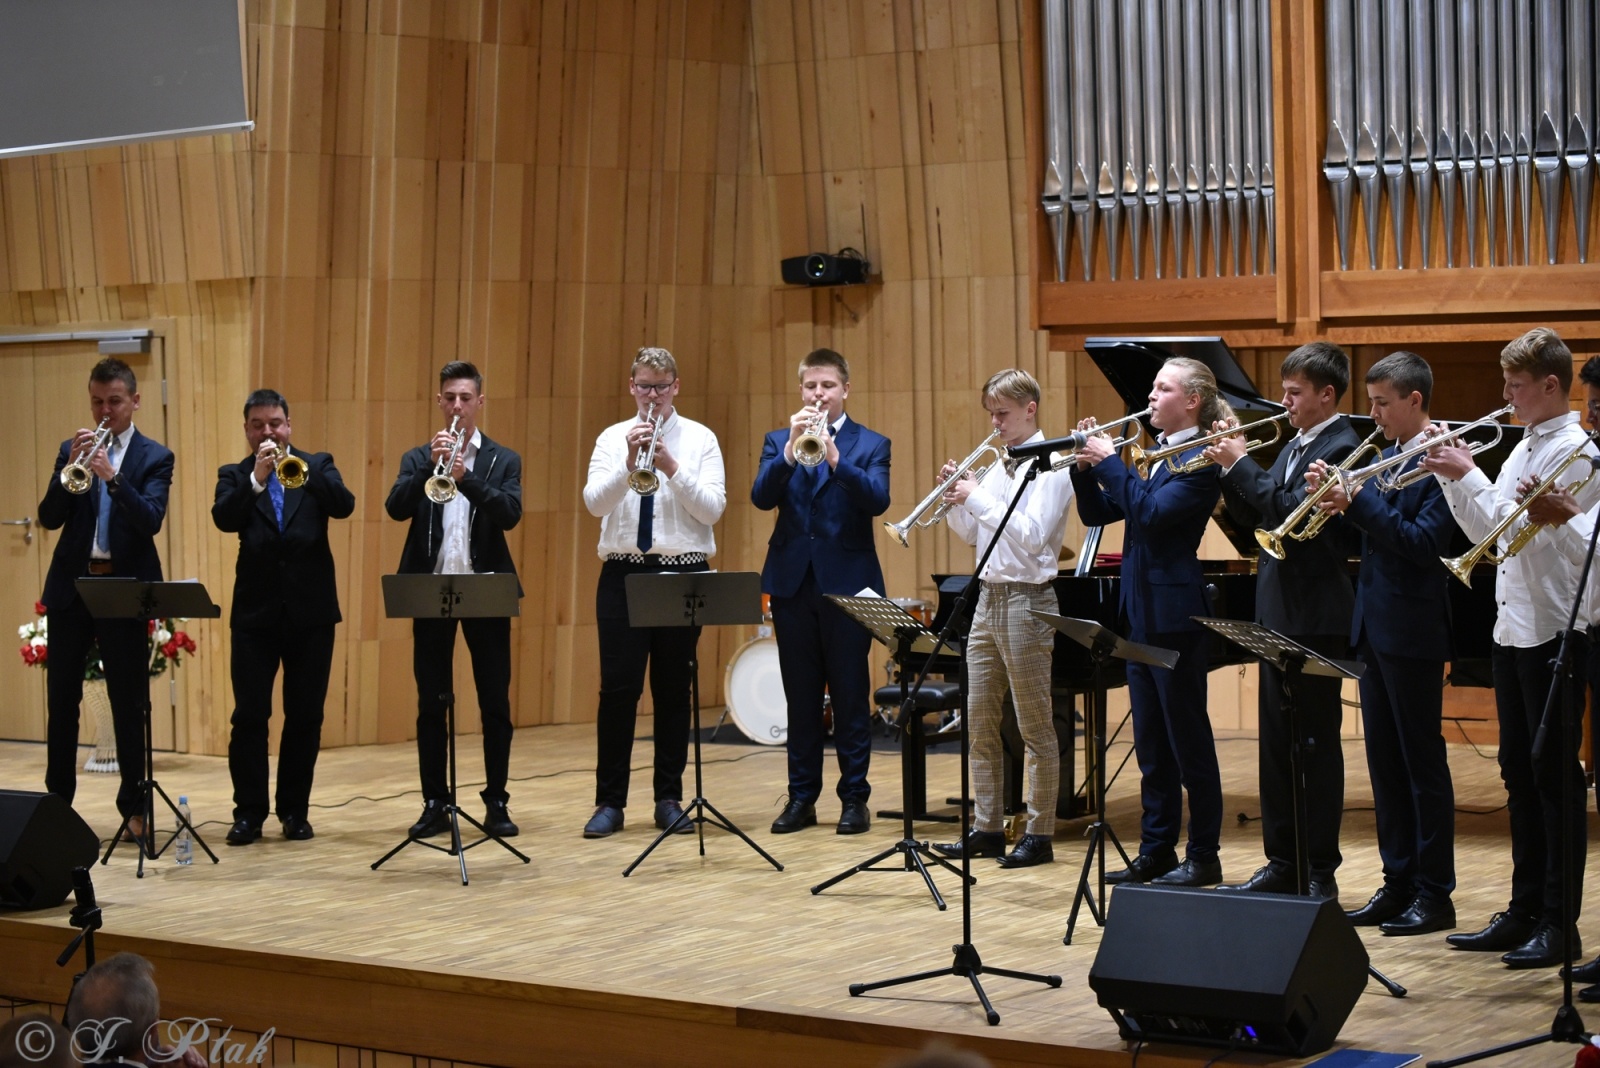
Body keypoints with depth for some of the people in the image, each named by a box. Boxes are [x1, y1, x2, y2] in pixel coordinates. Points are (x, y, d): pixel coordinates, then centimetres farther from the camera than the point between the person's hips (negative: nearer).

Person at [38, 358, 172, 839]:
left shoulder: (155, 457, 1)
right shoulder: (72, 449, 9)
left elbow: (151, 521, -14)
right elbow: (49, 518, -1)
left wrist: (112, 477, -28)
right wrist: (71, 469, -16)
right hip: (71, 586, 3)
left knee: (130, 702, 0)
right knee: (61, 699, 6)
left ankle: (134, 808, 7)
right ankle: (56, 802, 14)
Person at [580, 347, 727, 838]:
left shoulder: (700, 439, 3)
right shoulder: (612, 438, 6)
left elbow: (712, 508, -7)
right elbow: (595, 502, -8)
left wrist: (671, 466, -19)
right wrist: (630, 463, -23)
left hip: (683, 572, 0)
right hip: (624, 572, 0)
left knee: (673, 688, 5)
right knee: (617, 687, -3)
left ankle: (669, 799, 13)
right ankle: (609, 802, 3)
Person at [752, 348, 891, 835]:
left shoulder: (870, 444, 4)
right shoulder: (778, 441, 10)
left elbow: (877, 500, -14)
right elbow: (761, 497, -6)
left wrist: (834, 457, -26)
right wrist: (791, 450, -20)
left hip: (847, 581, -2)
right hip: (791, 581, 2)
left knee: (851, 695, 0)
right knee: (800, 697, 7)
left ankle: (854, 798, 6)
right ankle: (801, 797, 13)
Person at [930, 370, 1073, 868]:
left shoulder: (1049, 468, -10)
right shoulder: (997, 468, 13)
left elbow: (1030, 537, -22)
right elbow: (972, 536, 16)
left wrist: (978, 498, -19)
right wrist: (954, 497, 0)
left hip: (1026, 601, -8)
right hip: (989, 597, 8)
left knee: (1035, 727, -1)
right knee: (980, 724, 10)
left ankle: (1039, 835, 4)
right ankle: (987, 828, 16)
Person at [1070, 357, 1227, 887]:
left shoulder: (1200, 460, -11)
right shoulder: (1155, 455, 15)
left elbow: (1152, 510, -24)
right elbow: (1097, 514, 13)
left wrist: (1109, 462, -18)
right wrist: (1086, 467, -2)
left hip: (1175, 616, -9)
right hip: (1142, 614, 9)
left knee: (1189, 741, -2)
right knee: (1152, 745, 12)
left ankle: (1204, 857, 5)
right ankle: (1156, 852, 18)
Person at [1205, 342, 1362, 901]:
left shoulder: (1341, 448, -12)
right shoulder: (1294, 446, 16)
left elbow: (1290, 511, -24)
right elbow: (1258, 519, 14)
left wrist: (1242, 465, -15)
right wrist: (1228, 471, 1)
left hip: (1315, 620, -9)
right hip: (1278, 615, 9)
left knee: (1316, 745, -2)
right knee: (1276, 744, 12)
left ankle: (1321, 872, 4)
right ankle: (1281, 864, 19)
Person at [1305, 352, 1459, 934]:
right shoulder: (1382, 459, 15)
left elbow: (1424, 543, -21)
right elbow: (1358, 539, 13)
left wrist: (1359, 502, -22)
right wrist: (1332, 499, -5)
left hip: (1412, 630, -9)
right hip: (1373, 626, 9)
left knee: (1423, 763, -2)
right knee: (1385, 764, 11)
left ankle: (1434, 893, 4)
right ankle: (1398, 884, 19)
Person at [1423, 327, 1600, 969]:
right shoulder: (1523, 450, 16)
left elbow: (1528, 529, -20)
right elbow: (1488, 531, 16)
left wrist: (1470, 479, -16)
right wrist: (1452, 478, 6)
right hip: (1513, 627, 9)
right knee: (1520, 773, 12)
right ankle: (1524, 912, 19)